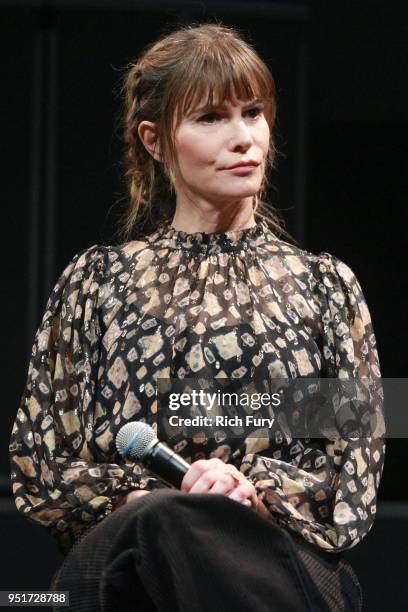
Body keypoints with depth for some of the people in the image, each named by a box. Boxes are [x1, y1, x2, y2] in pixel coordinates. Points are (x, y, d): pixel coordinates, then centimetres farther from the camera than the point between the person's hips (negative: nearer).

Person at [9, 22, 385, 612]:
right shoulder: (98, 280, 18)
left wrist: (261, 489, -9)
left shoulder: (323, 283, 20)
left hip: (281, 546, 0)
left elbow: (355, 473, 13)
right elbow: (38, 465, 15)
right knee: (164, 523, -40)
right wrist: (137, 497, -6)